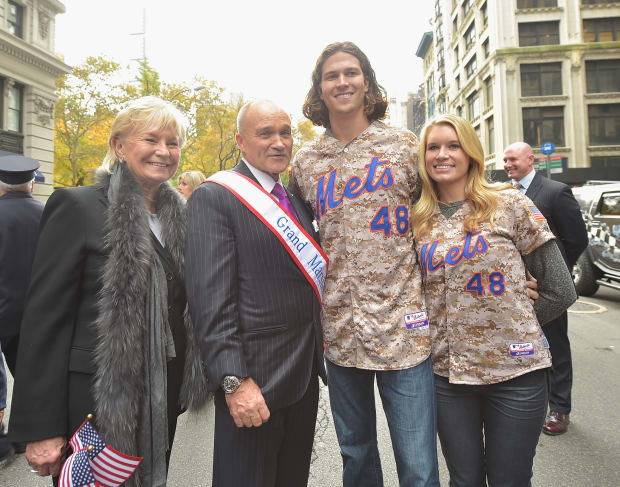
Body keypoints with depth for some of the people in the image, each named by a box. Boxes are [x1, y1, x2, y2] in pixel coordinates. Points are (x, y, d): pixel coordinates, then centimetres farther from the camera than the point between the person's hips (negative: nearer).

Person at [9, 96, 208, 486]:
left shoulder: (180, 214, 6)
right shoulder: (77, 206, -10)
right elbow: (45, 318, -12)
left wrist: (188, 381, 9)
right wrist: (41, 428, -12)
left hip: (164, 396, 6)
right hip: (97, 400, -5)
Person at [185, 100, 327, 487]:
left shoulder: (296, 201, 12)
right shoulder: (214, 197, -11)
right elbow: (211, 300, -18)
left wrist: (317, 358, 11)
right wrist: (235, 380, -21)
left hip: (305, 376, 7)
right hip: (254, 383, -7)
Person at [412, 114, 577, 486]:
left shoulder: (510, 204, -5)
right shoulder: (419, 219, 3)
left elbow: (561, 291, -3)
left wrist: (513, 326, 3)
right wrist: (450, 328, 1)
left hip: (515, 371, -2)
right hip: (447, 372, 2)